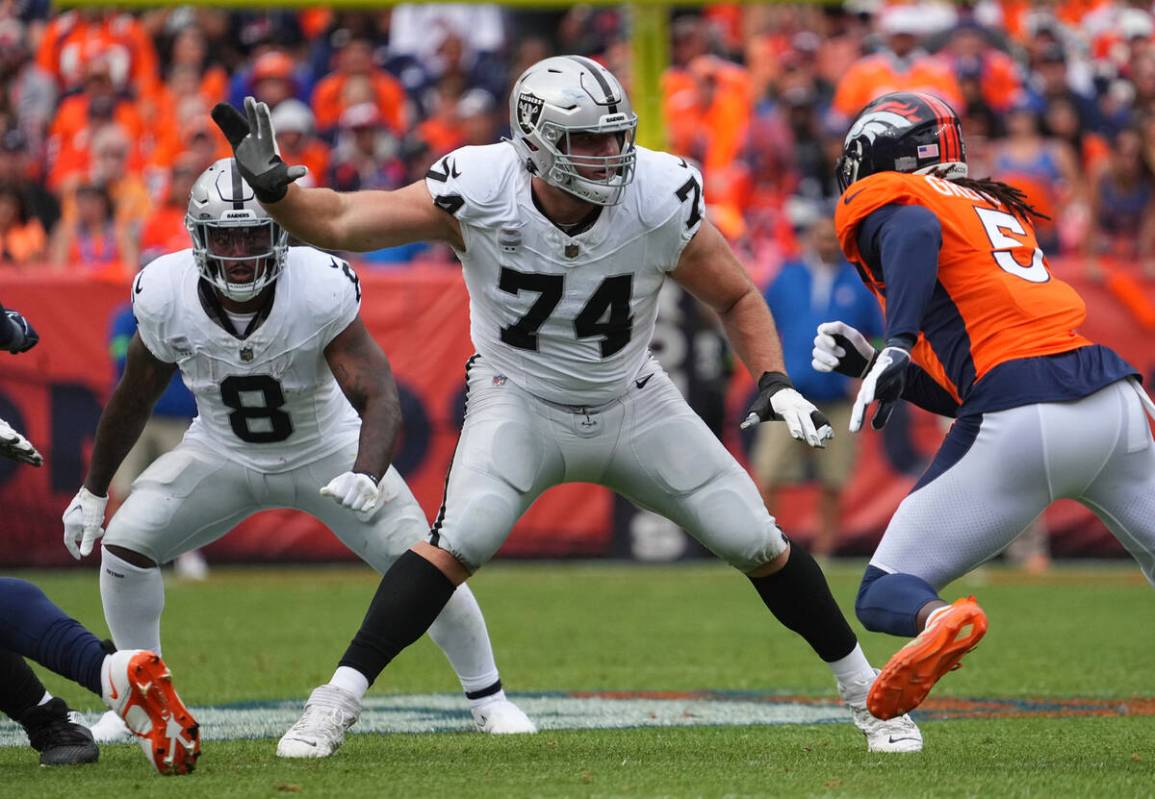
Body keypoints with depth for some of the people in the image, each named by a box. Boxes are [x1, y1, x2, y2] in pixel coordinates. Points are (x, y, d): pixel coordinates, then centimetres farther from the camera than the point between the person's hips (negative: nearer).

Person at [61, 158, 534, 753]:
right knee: (125, 544, -15)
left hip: (326, 452, -2)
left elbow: (379, 397, -34)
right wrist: (93, 491, 5)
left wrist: (366, 476, -53)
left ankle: (486, 696, 11)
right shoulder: (167, 296, -22)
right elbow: (134, 398, -3)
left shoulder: (321, 290, -31)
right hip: (223, 453, 2)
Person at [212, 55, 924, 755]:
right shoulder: (482, 192, -25)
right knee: (458, 544, -26)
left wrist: (775, 382, -21)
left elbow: (737, 298, -7)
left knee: (758, 542, 1)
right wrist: (272, 184, -37)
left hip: (632, 405, 2)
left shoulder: (659, 200, -23)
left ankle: (864, 690, 21)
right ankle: (341, 697, -19)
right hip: (519, 402, -2)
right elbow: (342, 224, -20)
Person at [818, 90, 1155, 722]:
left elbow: (918, 232, -17)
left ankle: (939, 621, -31)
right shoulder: (999, 208, 31)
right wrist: (869, 364, 25)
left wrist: (897, 346, -25)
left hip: (1022, 430, -6)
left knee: (884, 597, 2)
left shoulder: (883, 200, 10)